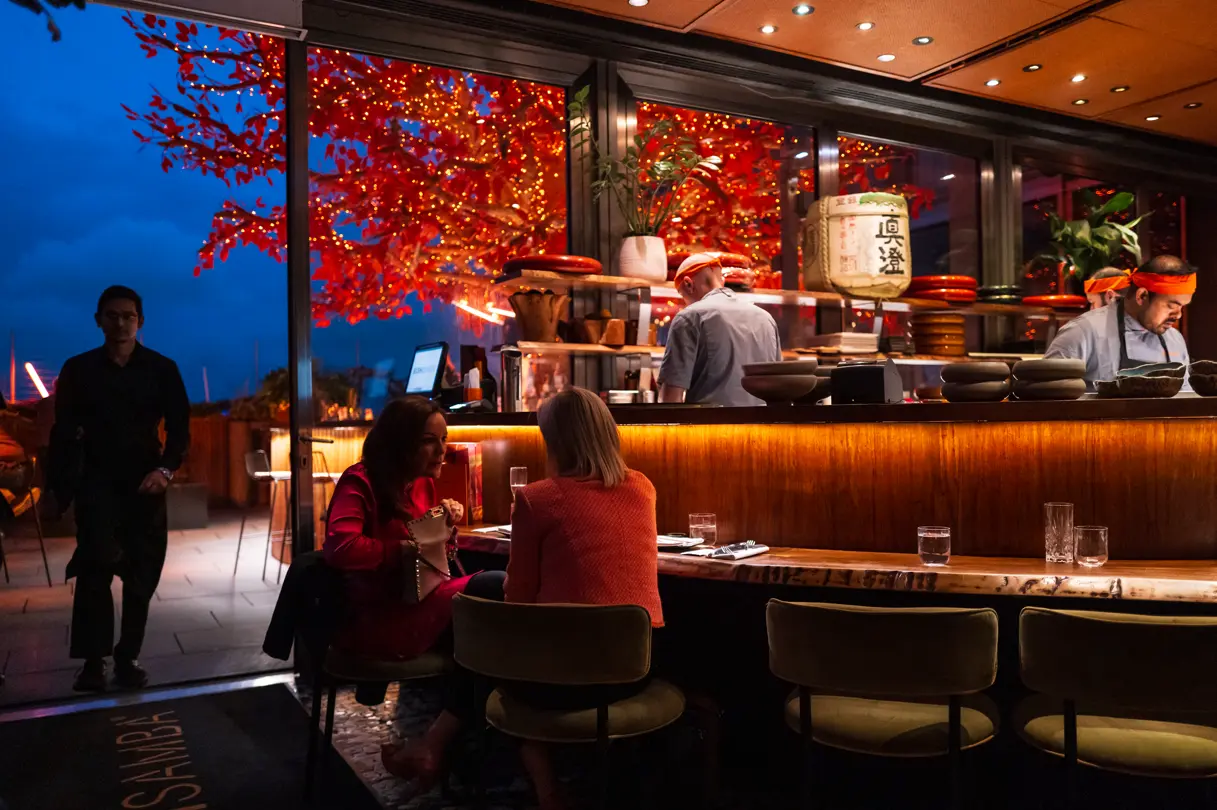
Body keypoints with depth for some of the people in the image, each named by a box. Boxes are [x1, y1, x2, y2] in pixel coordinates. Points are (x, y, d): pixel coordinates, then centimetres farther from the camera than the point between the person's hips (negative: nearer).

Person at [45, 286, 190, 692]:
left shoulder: (162, 369, 2)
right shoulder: (79, 369, 4)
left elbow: (180, 428, -1)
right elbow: (63, 433, 8)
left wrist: (166, 468, -19)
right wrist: (55, 488, 5)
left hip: (145, 485, 1)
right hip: (96, 483, -1)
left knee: (142, 575, 5)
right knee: (96, 566, -17)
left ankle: (127, 657, 18)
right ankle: (93, 660, -6)